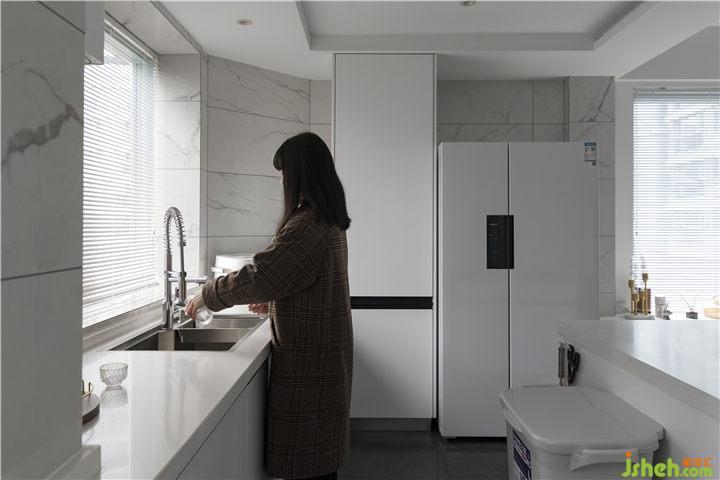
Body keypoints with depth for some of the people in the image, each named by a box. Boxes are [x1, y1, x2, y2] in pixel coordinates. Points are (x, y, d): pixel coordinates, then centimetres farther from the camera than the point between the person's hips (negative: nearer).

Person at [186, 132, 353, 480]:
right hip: (324, 354, 10)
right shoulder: (329, 220, 9)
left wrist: (204, 297, -7)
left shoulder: (306, 225, -22)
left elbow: (256, 275, -21)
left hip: (307, 359, -10)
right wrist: (272, 298, 20)